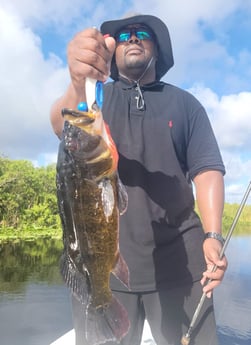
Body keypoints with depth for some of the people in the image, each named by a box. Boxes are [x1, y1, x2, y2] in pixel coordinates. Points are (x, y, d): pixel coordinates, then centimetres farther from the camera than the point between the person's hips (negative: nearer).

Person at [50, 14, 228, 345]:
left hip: (178, 259, 1)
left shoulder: (184, 103, 12)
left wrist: (213, 235, -13)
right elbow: (62, 125, -12)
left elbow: (207, 168, 3)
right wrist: (79, 85, -35)